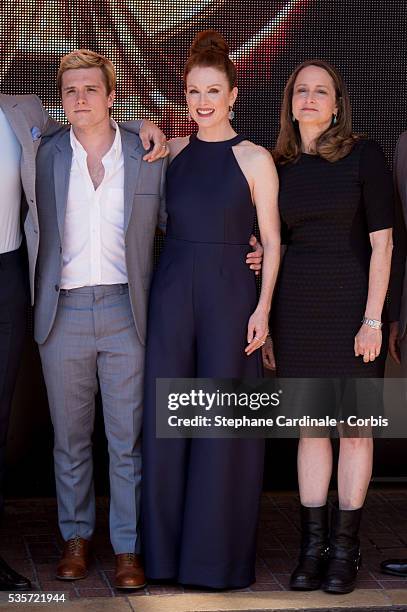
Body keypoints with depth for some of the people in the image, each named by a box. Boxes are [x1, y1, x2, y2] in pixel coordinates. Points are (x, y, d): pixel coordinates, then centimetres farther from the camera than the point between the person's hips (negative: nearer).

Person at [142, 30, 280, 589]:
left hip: (229, 294, -3)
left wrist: (262, 307, -9)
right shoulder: (172, 151, 8)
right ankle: (166, 549, 17)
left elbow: (272, 240, -1)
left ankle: (218, 554, 13)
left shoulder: (254, 158, -2)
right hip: (171, 291, 4)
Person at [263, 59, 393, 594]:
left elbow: (381, 240, -7)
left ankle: (345, 548, 12)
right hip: (296, 306, 3)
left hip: (351, 303, -3)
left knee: (355, 427, 3)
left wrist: (372, 319, -13)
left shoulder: (363, 154, -4)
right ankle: (312, 545, 13)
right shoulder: (278, 165, 7)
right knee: (311, 428, 7)